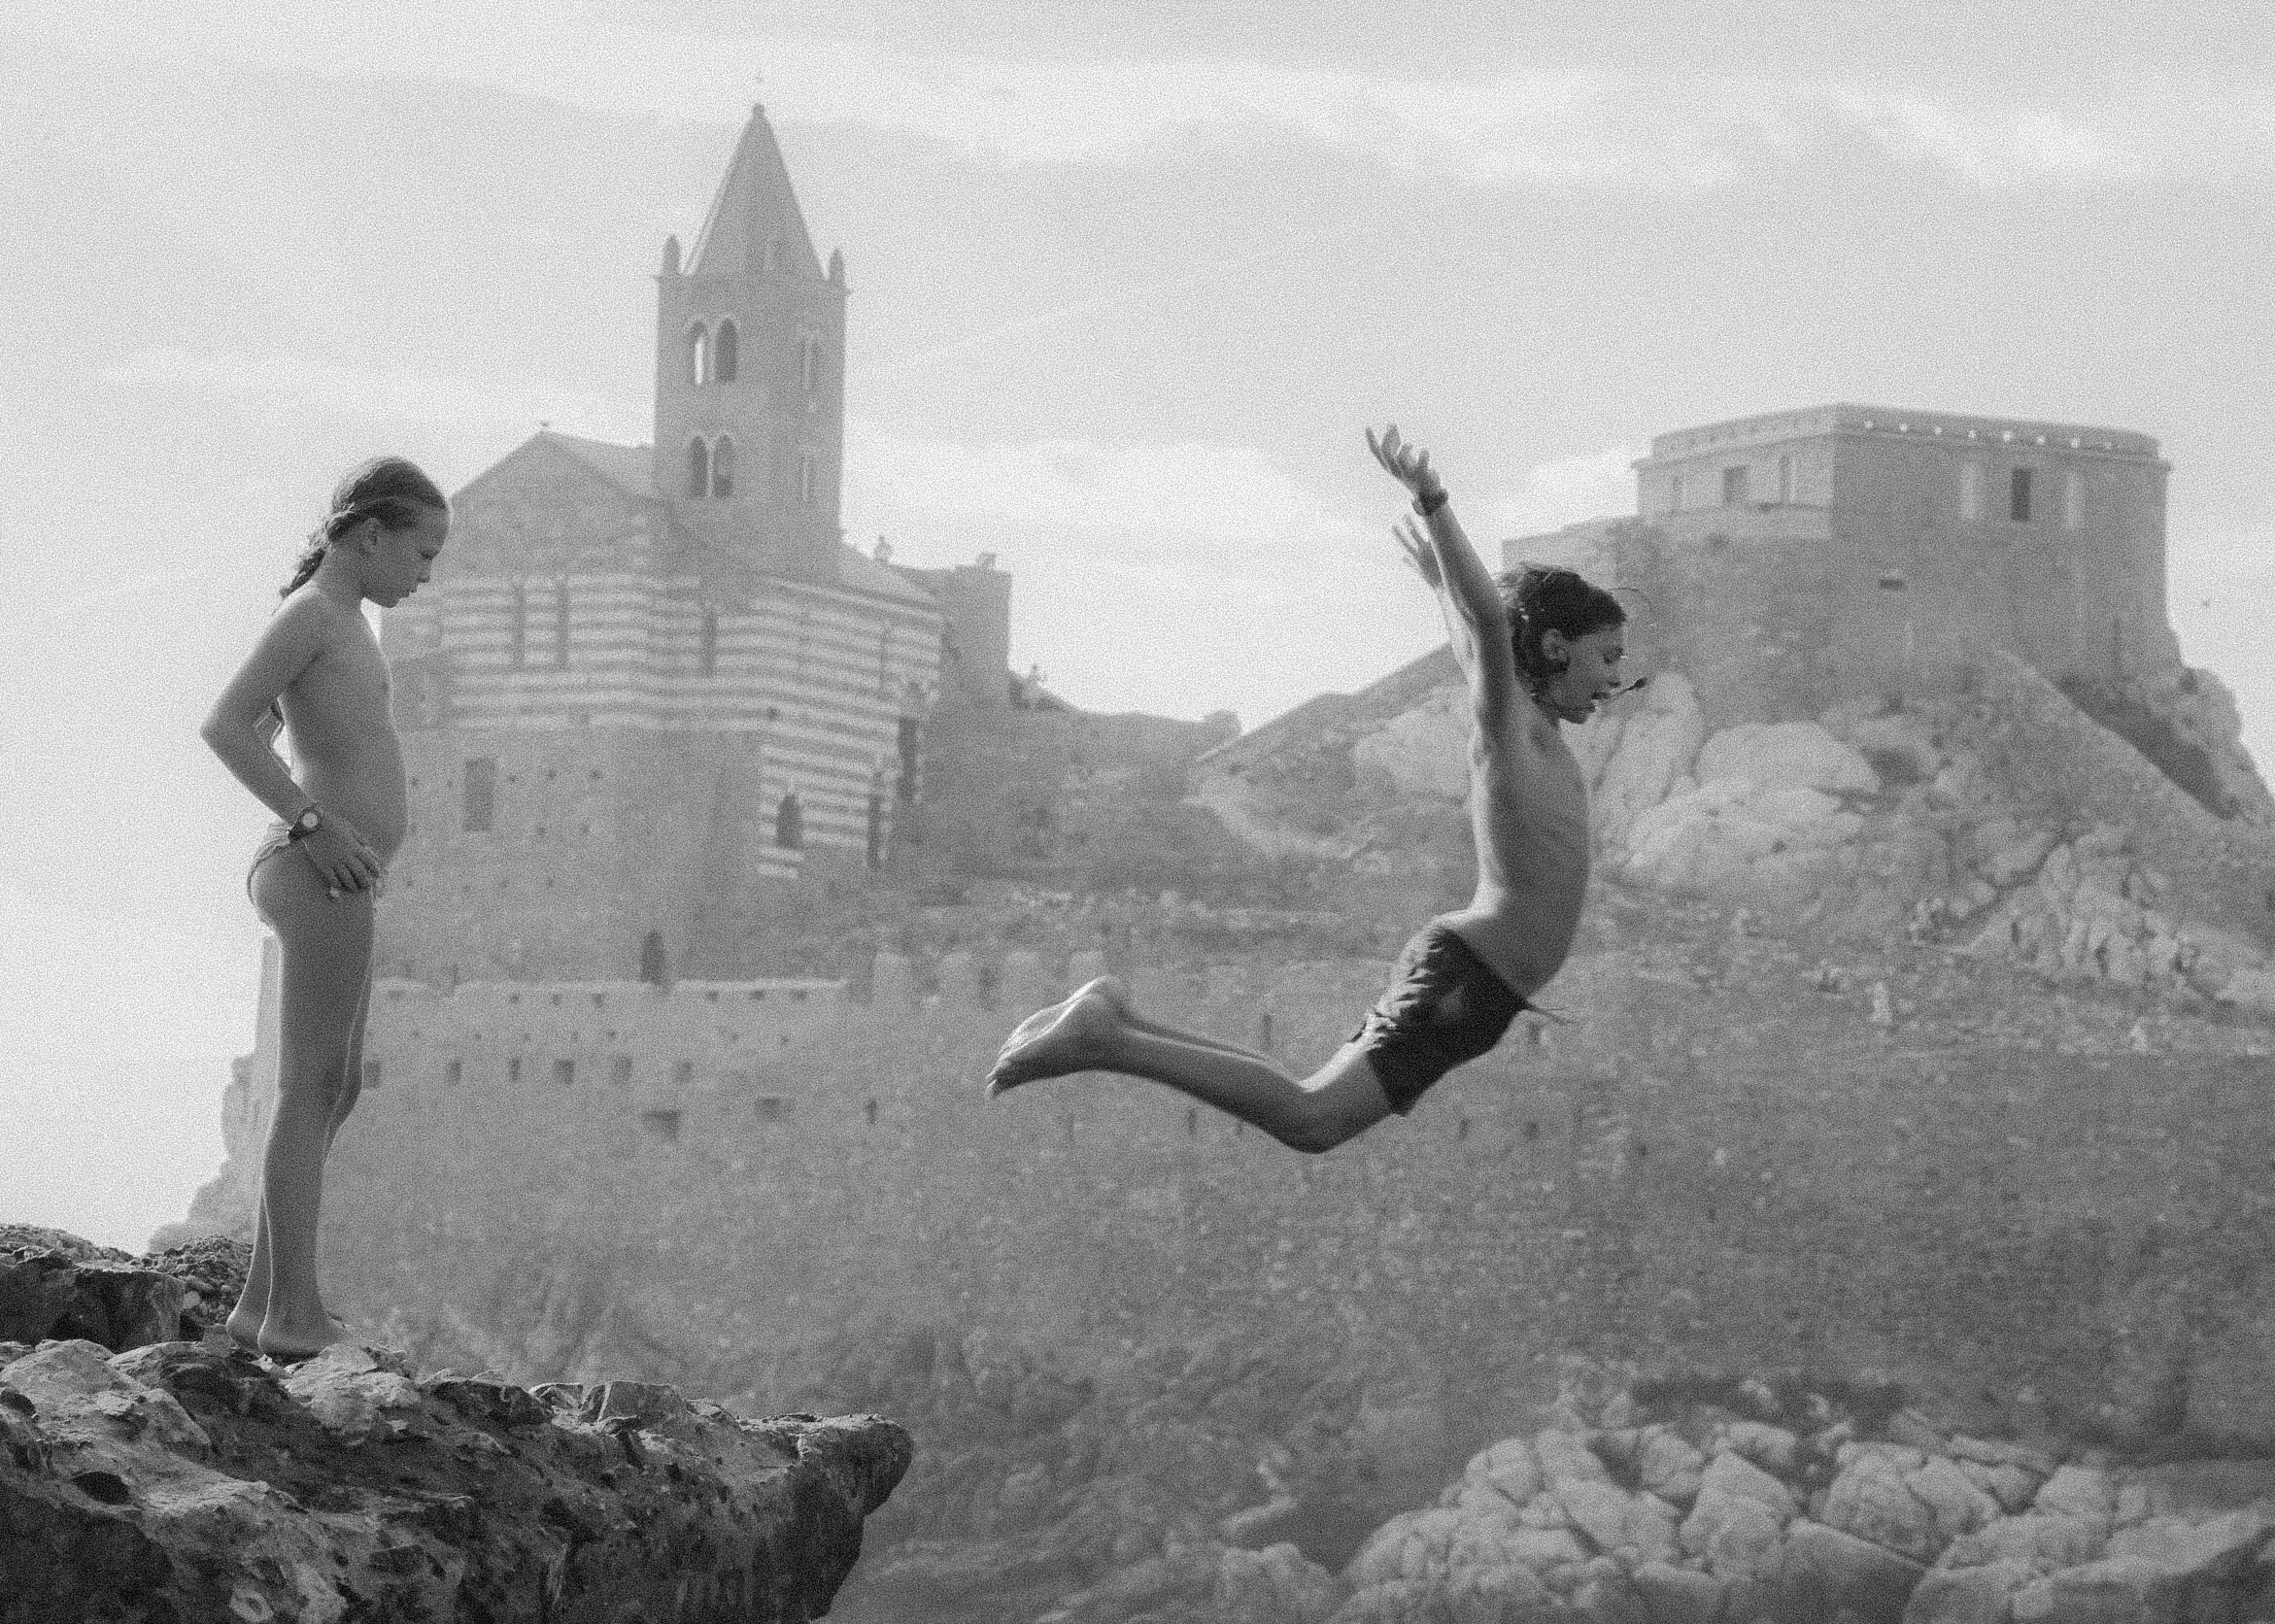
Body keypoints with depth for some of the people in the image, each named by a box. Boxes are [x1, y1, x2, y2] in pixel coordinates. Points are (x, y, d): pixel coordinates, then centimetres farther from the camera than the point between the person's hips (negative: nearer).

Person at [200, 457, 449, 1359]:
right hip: (320, 876, -10)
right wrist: (314, 823, -20)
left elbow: (258, 728, 31)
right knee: (309, 1095, -9)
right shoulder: (311, 613, -11)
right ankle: (292, 1314, -8)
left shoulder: (336, 619, 17)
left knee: (331, 1094, 13)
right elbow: (223, 725, -20)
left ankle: (265, 1301, 16)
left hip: (332, 877, 10)